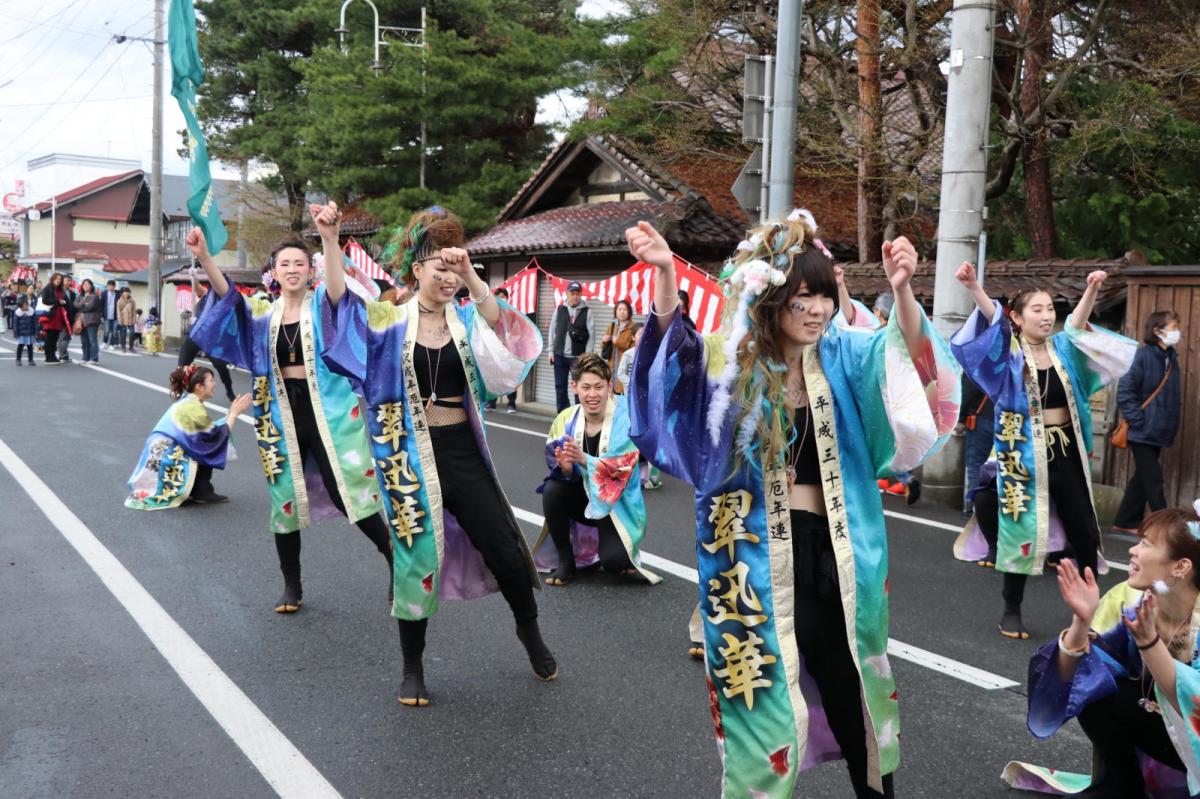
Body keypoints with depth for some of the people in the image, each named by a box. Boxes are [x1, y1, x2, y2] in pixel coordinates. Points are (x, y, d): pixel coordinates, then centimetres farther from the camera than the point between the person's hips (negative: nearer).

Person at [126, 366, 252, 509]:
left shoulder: (186, 402, 11)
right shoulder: (193, 406, -16)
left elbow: (209, 430, 14)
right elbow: (217, 437, -15)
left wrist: (231, 414, 13)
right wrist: (234, 413, -6)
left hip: (159, 457, 9)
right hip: (166, 465, -9)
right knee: (208, 448, -4)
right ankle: (202, 492, 0)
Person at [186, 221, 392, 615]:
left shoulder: (324, 304, -2)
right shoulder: (263, 312, 5)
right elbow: (228, 295, -11)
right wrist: (203, 256, -29)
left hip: (328, 411, -3)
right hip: (283, 416, 4)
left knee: (349, 494, -4)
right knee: (285, 500, 10)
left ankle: (396, 560, 15)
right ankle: (292, 586, 25)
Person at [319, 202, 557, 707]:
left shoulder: (467, 318, 3)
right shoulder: (390, 320, -2)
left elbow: (500, 324, -19)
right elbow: (340, 301, -17)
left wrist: (470, 277, -33)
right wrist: (329, 240, -30)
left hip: (463, 450, 2)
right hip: (409, 454, -2)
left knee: (505, 549, 4)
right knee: (415, 555, 6)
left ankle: (529, 631, 33)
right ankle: (412, 668, 23)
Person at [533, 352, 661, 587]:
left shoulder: (626, 419, -18)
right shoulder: (566, 419, -9)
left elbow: (621, 469, -26)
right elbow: (561, 470, -8)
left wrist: (582, 459, -40)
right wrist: (565, 467, -32)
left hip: (615, 503, -3)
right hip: (581, 495, 3)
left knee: (613, 562, -25)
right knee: (552, 491, -28)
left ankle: (618, 552, 16)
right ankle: (564, 561, -8)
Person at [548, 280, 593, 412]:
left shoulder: (587, 312, -1)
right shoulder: (559, 309, 7)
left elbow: (590, 334, -3)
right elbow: (553, 331, 9)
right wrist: (551, 351, 4)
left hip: (578, 356, -3)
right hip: (560, 355, 3)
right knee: (560, 386, 7)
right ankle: (562, 413, 16)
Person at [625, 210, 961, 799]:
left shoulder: (842, 357, 1)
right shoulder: (732, 363, -7)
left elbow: (909, 353, -13)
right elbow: (677, 350, -25)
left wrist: (901, 290, -34)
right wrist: (665, 274, -43)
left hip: (832, 549, 3)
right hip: (756, 556, -3)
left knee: (853, 689, 14)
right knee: (763, 691, 7)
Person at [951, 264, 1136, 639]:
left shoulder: (1062, 348, 6)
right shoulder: (1009, 352, -4)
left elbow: (1077, 322, -13)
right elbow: (991, 316, -22)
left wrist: (1091, 290, -33)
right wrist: (973, 287, -40)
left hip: (1066, 450, 4)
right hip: (1024, 452, -4)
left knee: (1083, 531, 10)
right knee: (1021, 529, 1)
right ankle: (1012, 610, 15)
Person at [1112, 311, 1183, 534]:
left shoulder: (1171, 357, 8)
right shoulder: (1144, 356, -15)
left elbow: (1173, 396, 17)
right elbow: (1124, 391, -19)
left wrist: (1170, 425, 10)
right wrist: (1139, 421, -19)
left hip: (1159, 430, 8)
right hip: (1143, 431, -8)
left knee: (1143, 477, 13)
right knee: (1153, 480, -2)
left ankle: (1126, 522, 23)